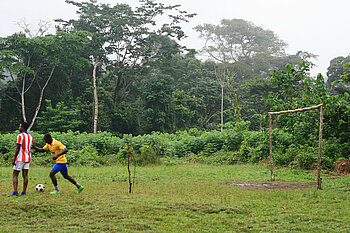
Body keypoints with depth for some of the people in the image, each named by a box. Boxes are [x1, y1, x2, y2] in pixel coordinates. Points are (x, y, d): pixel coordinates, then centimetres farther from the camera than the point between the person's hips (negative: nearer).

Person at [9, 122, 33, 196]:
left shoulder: (20, 136, -10)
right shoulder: (30, 137, 14)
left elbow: (17, 149, -13)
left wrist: (14, 159, -11)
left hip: (20, 158, -7)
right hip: (28, 158, 7)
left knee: (15, 175, -3)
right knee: (25, 175, 6)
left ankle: (15, 191, -13)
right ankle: (24, 191, 3)